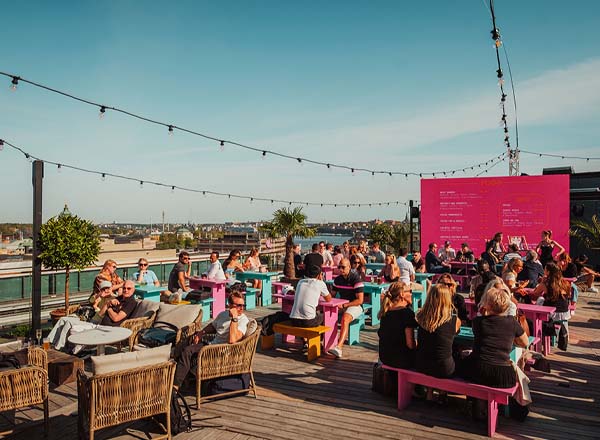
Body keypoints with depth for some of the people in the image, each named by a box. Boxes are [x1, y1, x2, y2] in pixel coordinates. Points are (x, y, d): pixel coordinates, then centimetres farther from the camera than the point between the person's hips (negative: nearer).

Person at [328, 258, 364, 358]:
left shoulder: (356, 279, -13)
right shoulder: (337, 279, 8)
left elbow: (360, 300, -17)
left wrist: (344, 305, -23)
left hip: (355, 305, -7)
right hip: (342, 305, 7)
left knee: (345, 319, -36)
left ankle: (339, 347, -50)